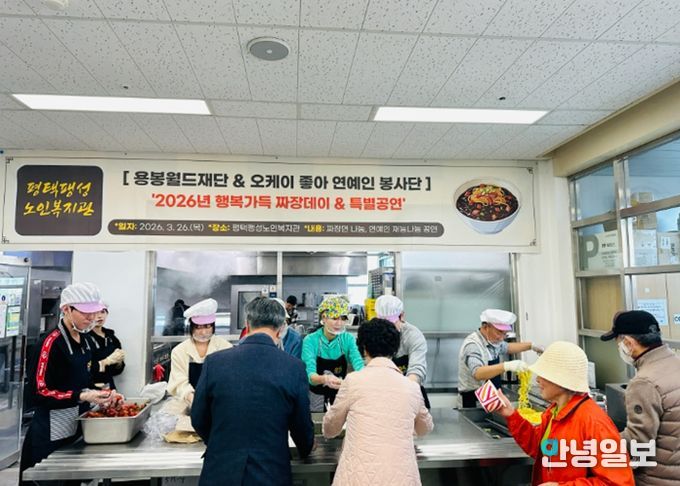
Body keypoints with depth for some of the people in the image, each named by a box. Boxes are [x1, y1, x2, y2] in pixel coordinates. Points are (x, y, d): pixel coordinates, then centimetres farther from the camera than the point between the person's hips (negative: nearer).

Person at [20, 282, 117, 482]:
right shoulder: (51, 343, -18)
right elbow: (38, 393, -19)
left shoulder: (84, 340, 6)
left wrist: (100, 394, 2)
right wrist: (82, 396, -27)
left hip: (77, 428, 8)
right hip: (52, 434, -8)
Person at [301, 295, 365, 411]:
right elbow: (310, 375, -21)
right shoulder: (310, 340, -11)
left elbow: (359, 365, -15)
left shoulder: (348, 339, -3)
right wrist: (325, 379, -41)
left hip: (341, 397, 2)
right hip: (316, 397, -2)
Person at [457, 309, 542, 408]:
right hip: (474, 403, -8)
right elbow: (478, 373, -38)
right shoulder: (472, 345, -23)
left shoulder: (492, 340, 5)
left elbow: (507, 347, 26)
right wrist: (506, 366, -47)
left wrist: (531, 346, 15)